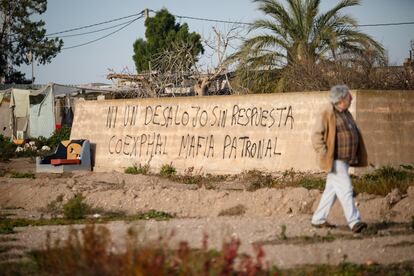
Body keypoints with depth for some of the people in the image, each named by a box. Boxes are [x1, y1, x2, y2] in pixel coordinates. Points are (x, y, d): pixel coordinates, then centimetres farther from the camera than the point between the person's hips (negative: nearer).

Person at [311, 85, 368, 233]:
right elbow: (316, 135, -15)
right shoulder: (327, 113, -13)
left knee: (332, 190, 13)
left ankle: (318, 219, 21)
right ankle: (354, 222, -16)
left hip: (345, 159, 9)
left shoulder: (345, 113, 15)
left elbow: (352, 134, 26)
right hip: (334, 160, -9)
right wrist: (325, 154, -18)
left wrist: (356, 156, 18)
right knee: (345, 190, -13)